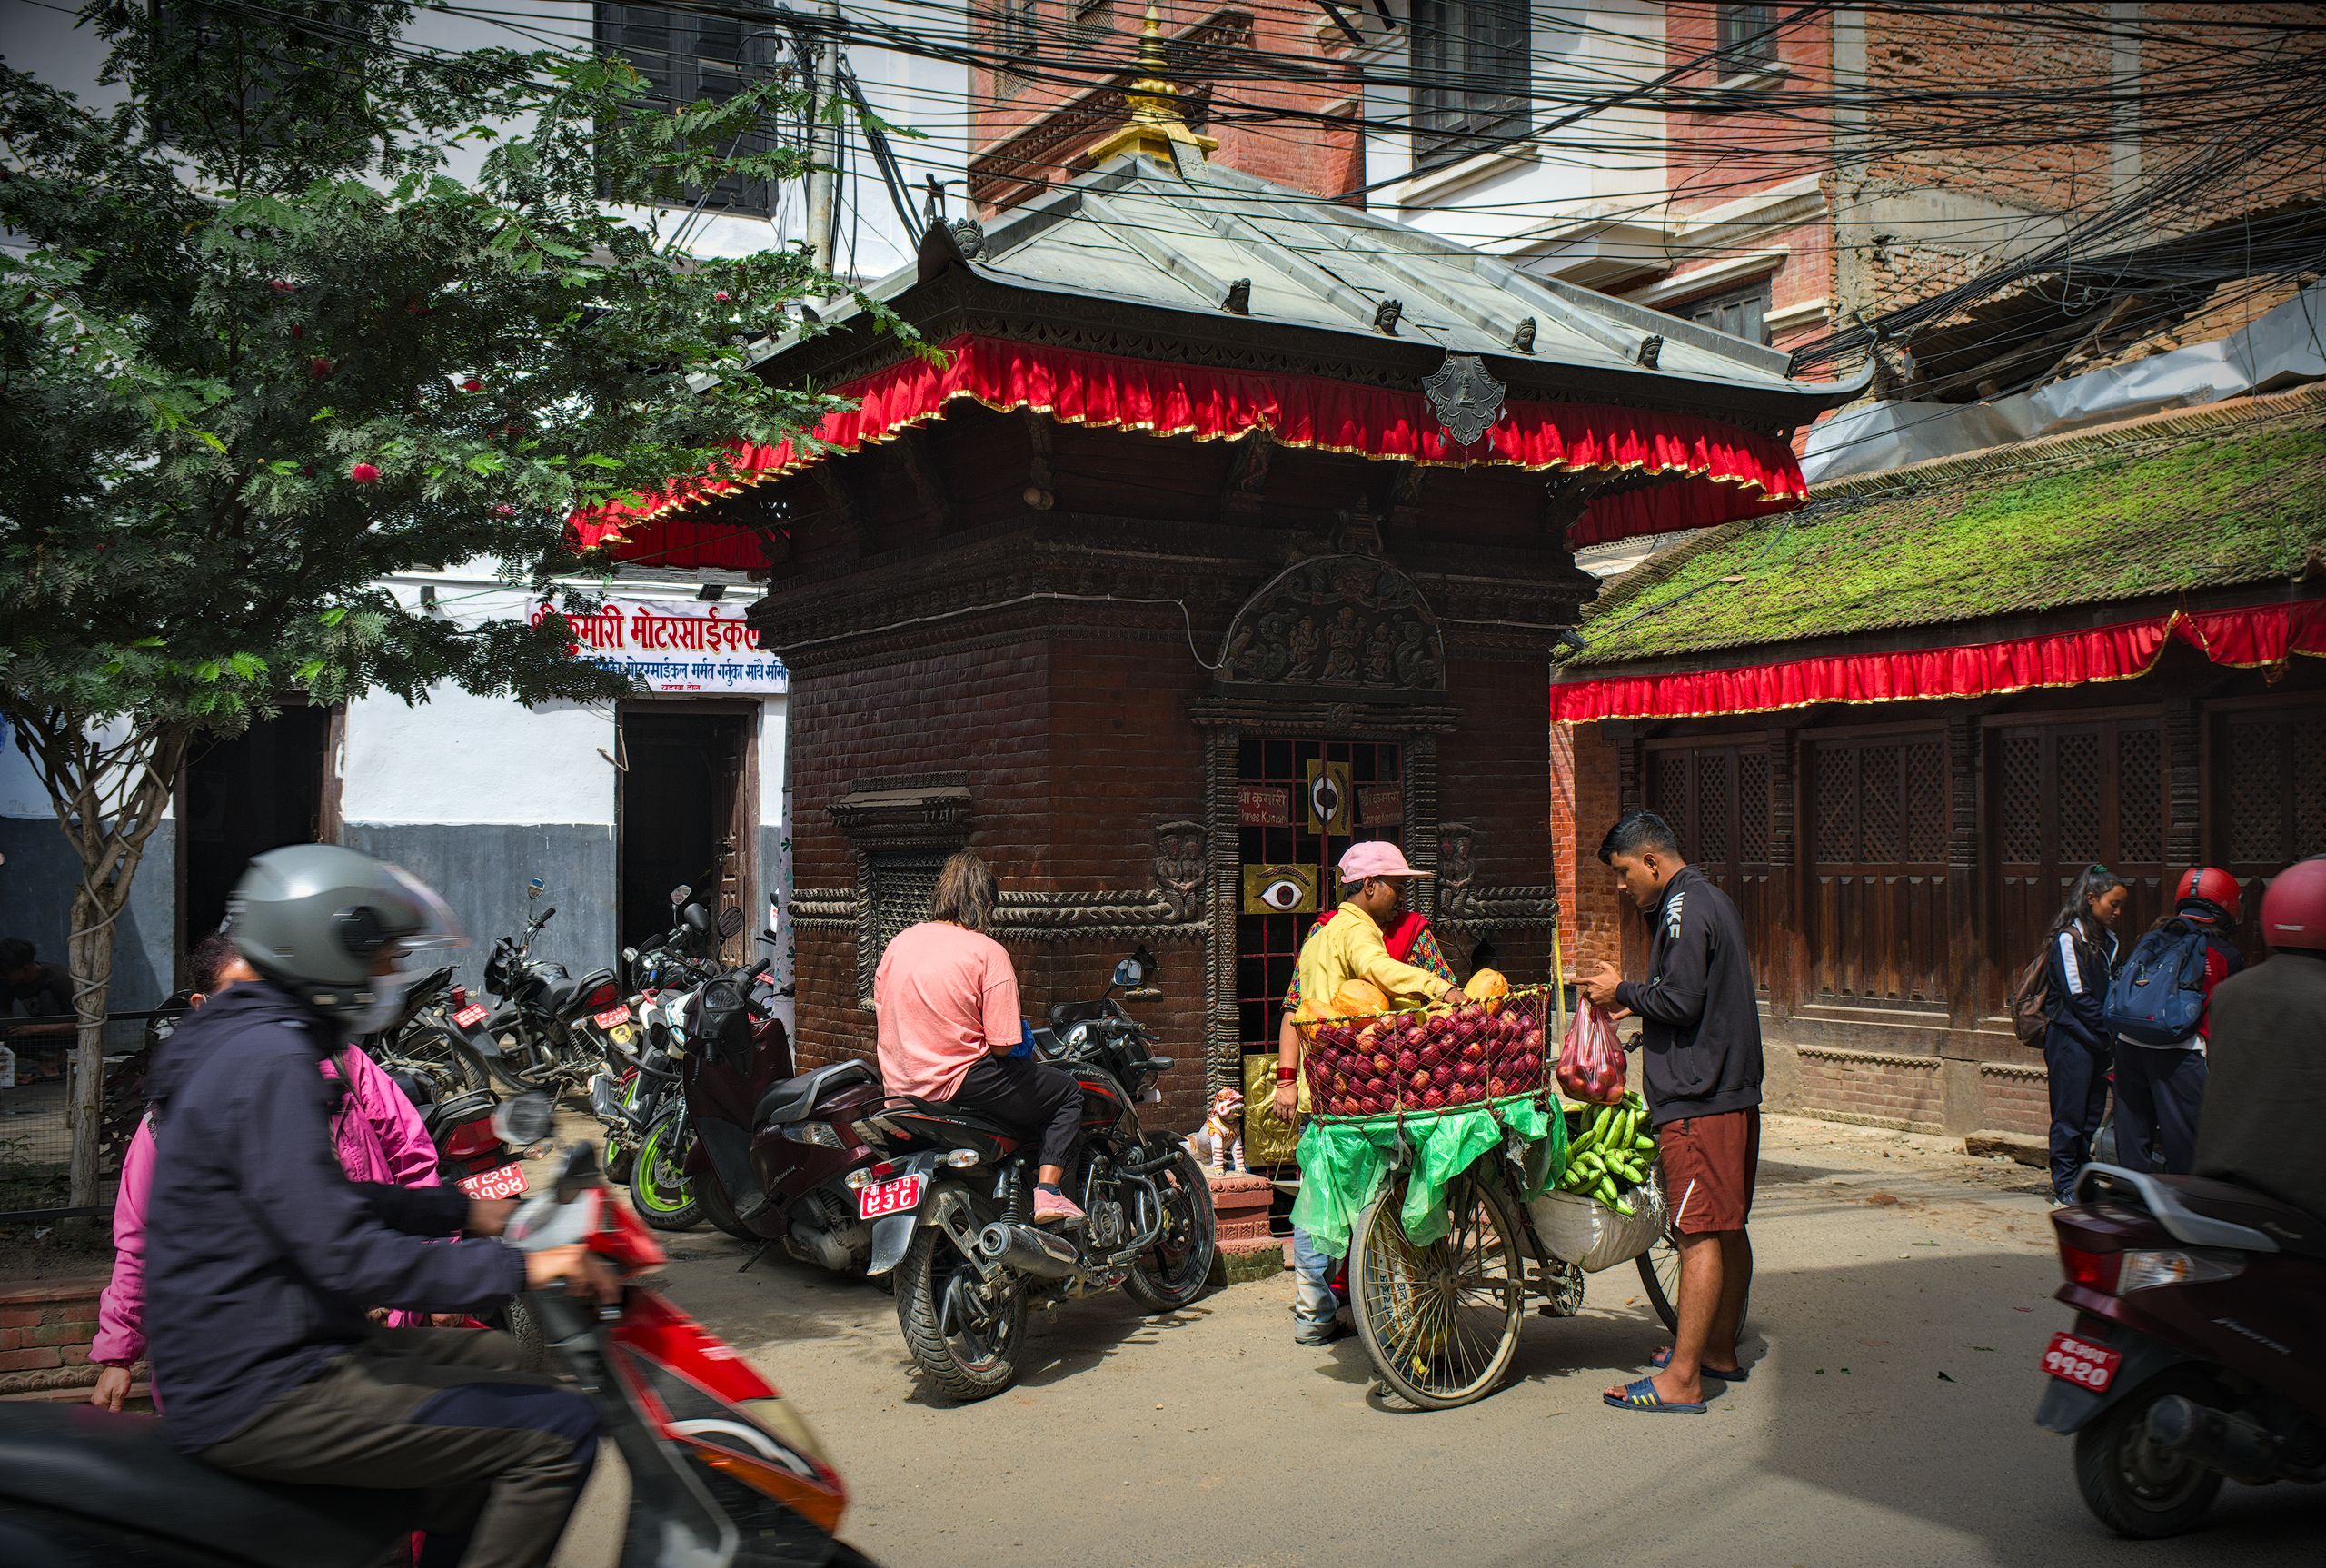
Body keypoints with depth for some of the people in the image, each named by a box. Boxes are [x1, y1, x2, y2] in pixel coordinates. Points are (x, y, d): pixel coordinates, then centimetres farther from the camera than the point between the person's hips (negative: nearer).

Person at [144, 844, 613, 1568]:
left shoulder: (248, 1042, 13)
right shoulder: (270, 1062, -19)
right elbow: (343, 1252, -26)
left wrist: (461, 1210, 20)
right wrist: (517, 1267, -23)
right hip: (262, 1394, -11)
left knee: (497, 1358, 23)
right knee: (558, 1432, -15)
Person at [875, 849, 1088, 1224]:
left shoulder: (900, 941, 4)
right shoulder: (988, 952, -13)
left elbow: (881, 1007, 14)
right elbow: (1003, 1045, -16)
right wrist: (1027, 1053, 6)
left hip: (899, 1081, 7)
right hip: (956, 1080, -7)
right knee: (1067, 1091, 10)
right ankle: (1048, 1192, -4)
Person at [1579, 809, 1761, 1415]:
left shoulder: (1683, 909, -14)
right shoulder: (1712, 900, 18)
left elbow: (1680, 1000, -21)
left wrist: (1623, 991, -6)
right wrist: (1629, 998, 14)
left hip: (1697, 1100, -11)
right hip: (1733, 1091, 11)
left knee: (1700, 1234, -10)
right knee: (1728, 1229, 16)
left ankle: (1681, 1379, -9)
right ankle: (1719, 1351, 27)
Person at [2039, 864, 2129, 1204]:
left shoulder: (2105, 939, 16)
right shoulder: (2068, 939, -10)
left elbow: (2111, 991, 18)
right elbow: (2077, 996, -13)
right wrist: (2111, 1028, -13)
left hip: (2098, 1040, 8)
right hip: (2071, 1038, -8)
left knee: (2093, 1114, 9)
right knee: (2070, 1114, -3)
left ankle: (2082, 1180, 17)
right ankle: (2064, 1186, 2)